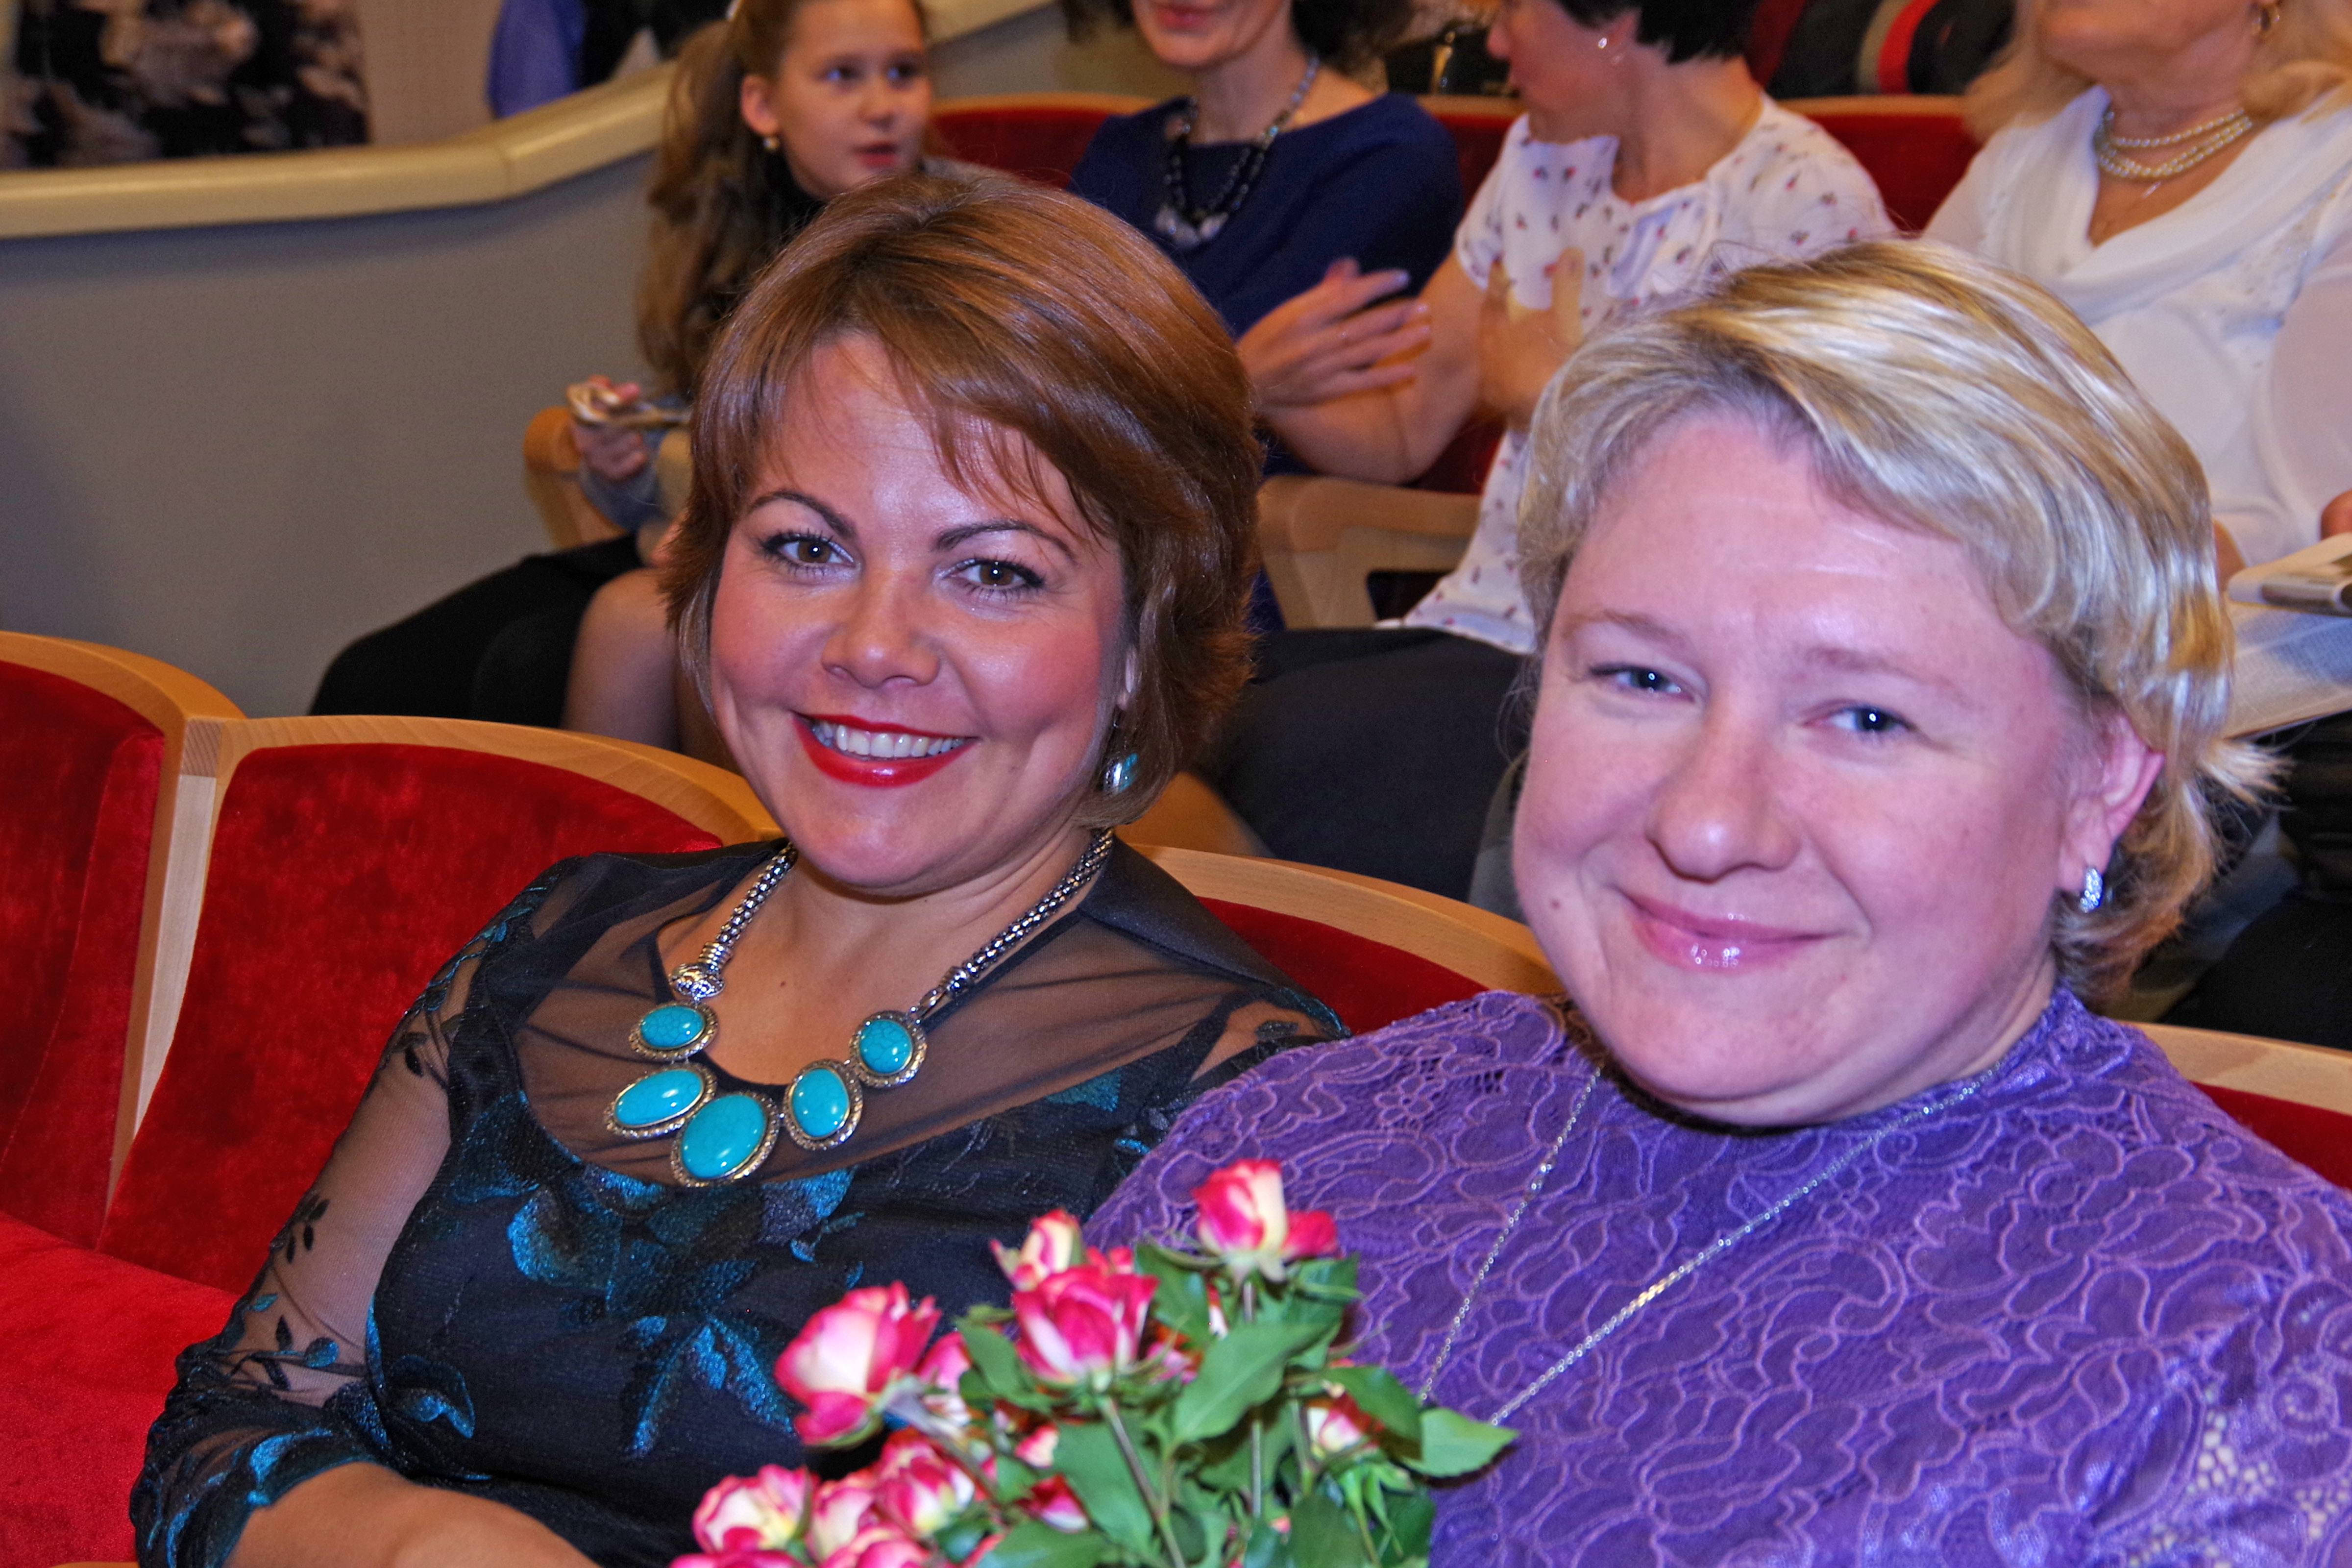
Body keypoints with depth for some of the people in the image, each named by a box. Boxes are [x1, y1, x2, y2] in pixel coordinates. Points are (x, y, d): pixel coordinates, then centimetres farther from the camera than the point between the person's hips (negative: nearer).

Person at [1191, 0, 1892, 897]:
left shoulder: (1806, 205, -9)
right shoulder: (1547, 158, 16)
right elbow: (1401, 434, 18)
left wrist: (1549, 392, -6)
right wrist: (1255, 379, -3)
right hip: (1479, 630, 7)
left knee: (1289, 739, -30)